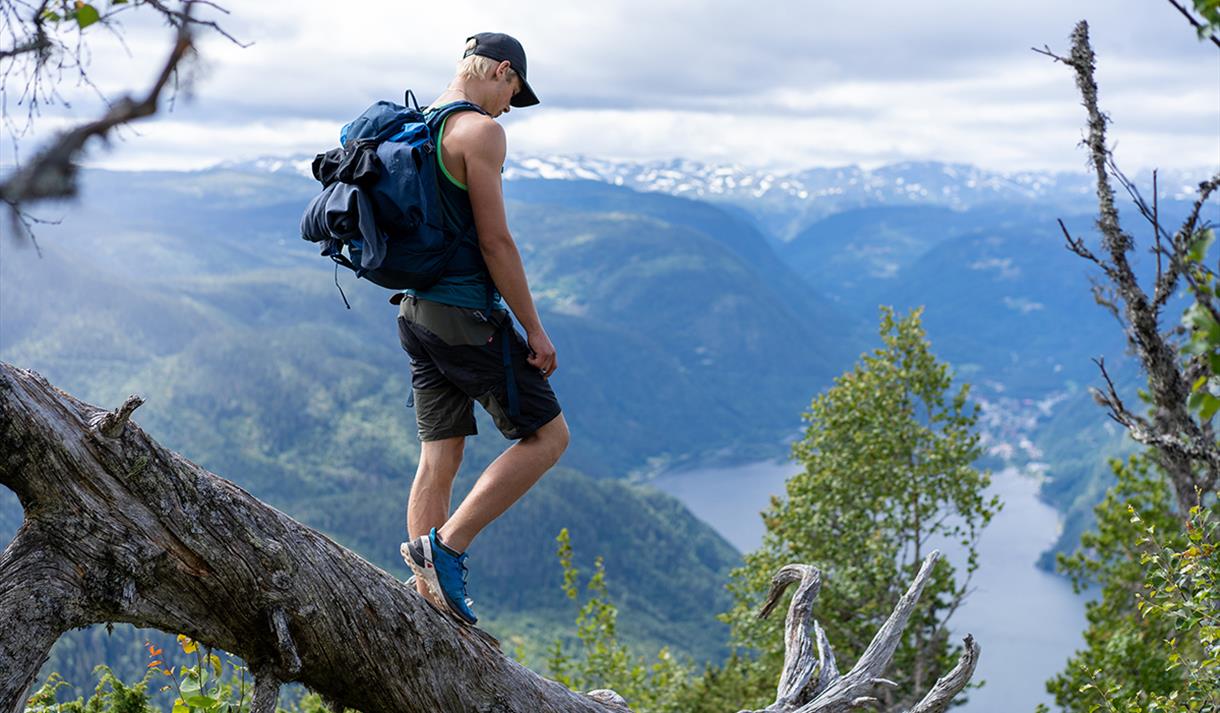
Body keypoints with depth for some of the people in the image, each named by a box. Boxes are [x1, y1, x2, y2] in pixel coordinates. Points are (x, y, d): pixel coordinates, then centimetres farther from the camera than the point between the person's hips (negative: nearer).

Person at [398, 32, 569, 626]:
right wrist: (534, 329, -12)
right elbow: (494, 241, -17)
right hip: (467, 314, -9)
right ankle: (446, 545, -5)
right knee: (547, 436, 1)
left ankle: (430, 600, 14)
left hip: (415, 310, 9)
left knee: (438, 459, 12)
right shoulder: (479, 130, -12)